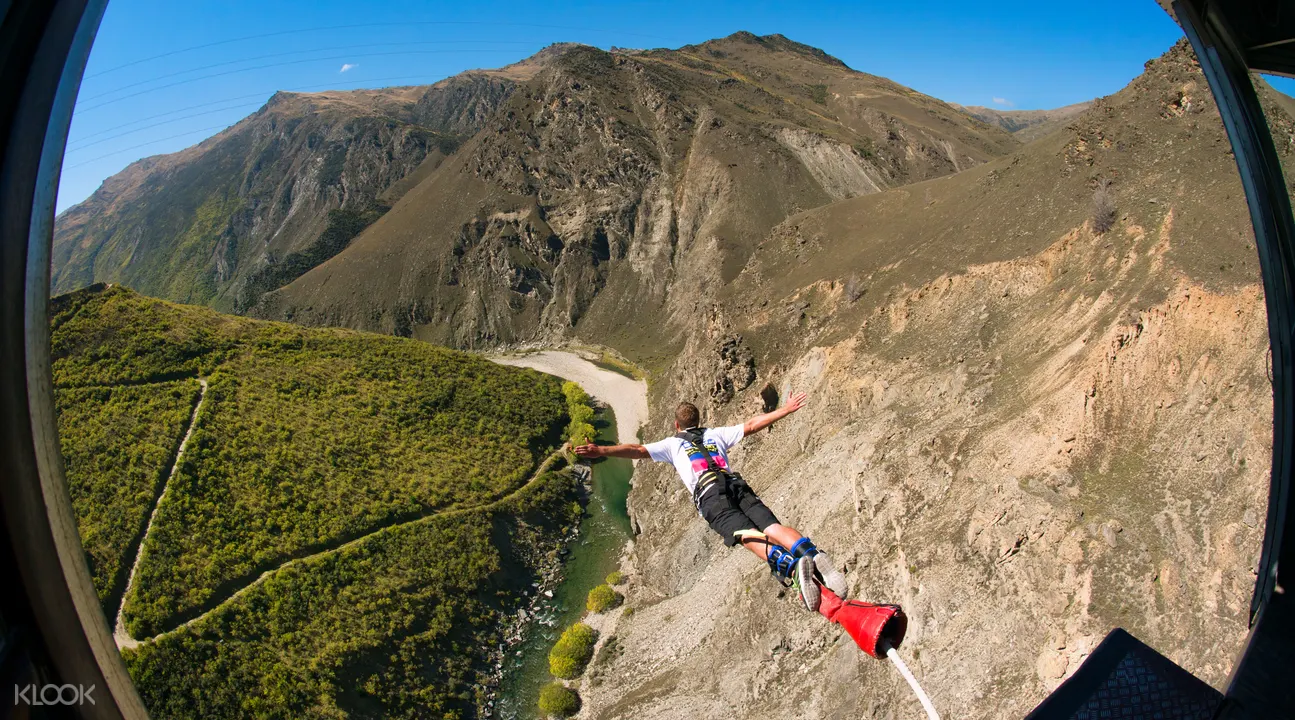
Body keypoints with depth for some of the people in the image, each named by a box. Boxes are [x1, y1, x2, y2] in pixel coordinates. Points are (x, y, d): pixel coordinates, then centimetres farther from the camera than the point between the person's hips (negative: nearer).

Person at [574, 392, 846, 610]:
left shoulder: (672, 444, 25)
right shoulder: (716, 434, 33)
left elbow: (637, 450, 13)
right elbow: (752, 425, 31)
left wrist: (601, 450, 7)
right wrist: (785, 410, 38)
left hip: (709, 495, -3)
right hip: (737, 485, 4)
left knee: (751, 537, -22)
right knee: (772, 526, -14)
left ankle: (791, 566, -50)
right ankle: (812, 553, -44)